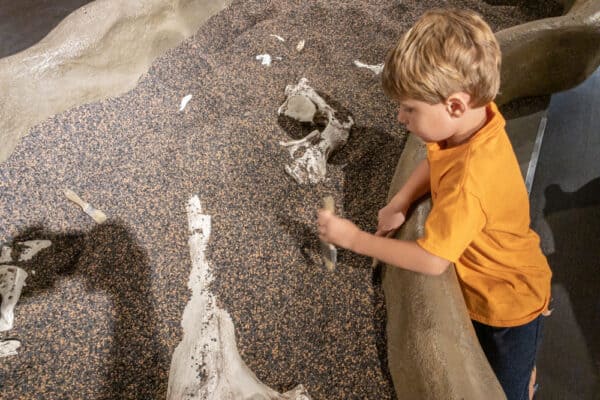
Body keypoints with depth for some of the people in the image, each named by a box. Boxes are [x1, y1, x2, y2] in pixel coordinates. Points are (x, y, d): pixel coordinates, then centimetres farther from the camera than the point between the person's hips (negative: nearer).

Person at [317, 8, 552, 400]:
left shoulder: (469, 183, -41)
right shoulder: (476, 116, -16)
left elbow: (431, 260, -31)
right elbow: (435, 160, 5)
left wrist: (355, 238, -22)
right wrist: (399, 204, -10)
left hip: (509, 303, -7)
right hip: (487, 288, 7)